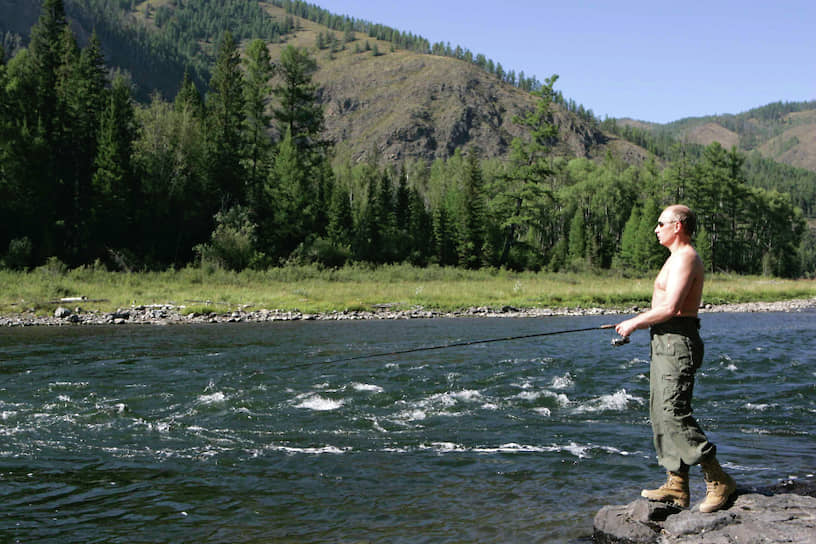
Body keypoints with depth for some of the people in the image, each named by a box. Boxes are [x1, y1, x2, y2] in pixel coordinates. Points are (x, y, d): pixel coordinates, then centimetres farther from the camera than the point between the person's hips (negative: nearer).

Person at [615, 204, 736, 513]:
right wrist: (635, 323, 17)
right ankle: (677, 487, 14)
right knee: (662, 413, 10)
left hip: (677, 342, -11)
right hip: (666, 342, 11)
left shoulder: (685, 258, -13)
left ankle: (718, 480, -10)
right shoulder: (678, 258, 21)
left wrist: (635, 323, -11)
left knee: (674, 413, -15)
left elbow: (670, 308, -22)